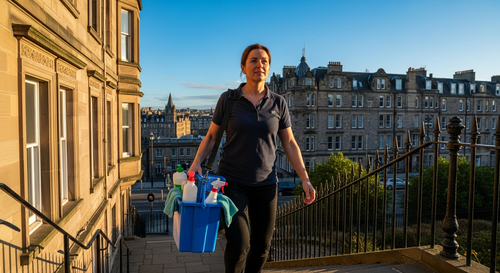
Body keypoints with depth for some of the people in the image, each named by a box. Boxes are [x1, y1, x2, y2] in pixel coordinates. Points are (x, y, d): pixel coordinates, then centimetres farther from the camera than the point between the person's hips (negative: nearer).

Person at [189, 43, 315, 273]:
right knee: (238, 245, -11)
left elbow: (289, 144, 6)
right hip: (232, 182, -2)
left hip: (265, 184, 3)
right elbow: (211, 136, 2)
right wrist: (197, 162, -14)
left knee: (261, 247, 9)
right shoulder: (228, 99, -2)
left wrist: (305, 179, 0)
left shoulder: (278, 103, 3)